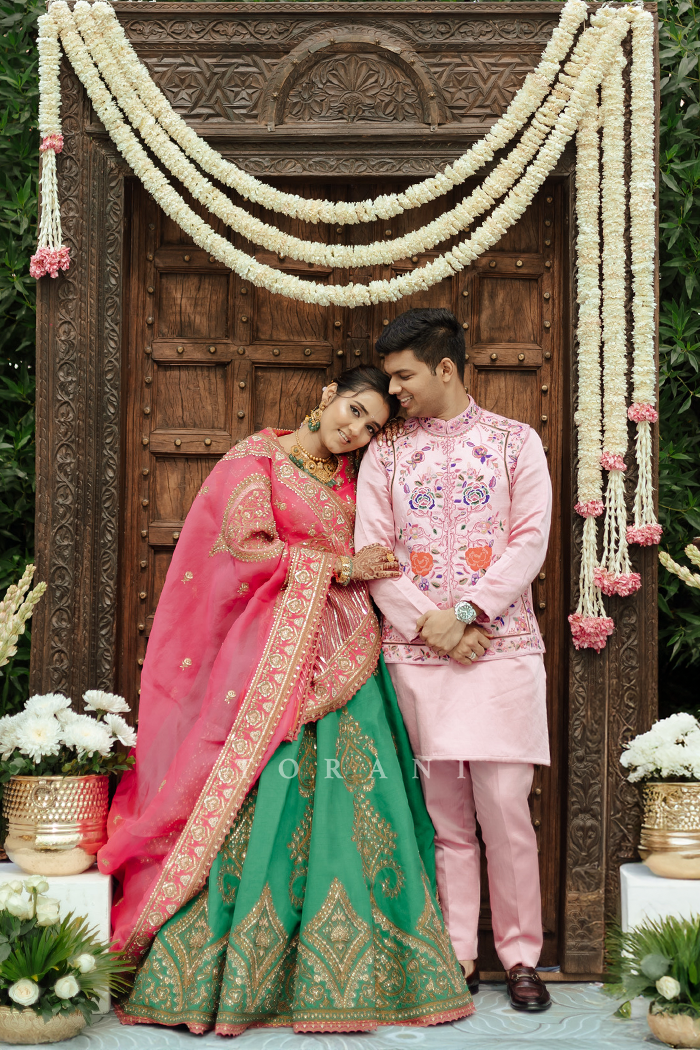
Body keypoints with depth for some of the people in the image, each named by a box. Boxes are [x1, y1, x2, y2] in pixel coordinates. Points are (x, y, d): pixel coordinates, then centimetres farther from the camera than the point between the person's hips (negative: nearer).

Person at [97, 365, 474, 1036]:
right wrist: (341, 567, -6)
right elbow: (247, 546, -8)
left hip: (342, 655, 5)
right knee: (263, 801, -10)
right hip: (271, 655, -5)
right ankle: (224, 979, -4)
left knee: (351, 799, -4)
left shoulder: (353, 478, 20)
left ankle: (350, 973, 1)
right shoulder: (258, 457, 4)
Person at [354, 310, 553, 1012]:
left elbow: (530, 542, -2)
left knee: (503, 805, -4)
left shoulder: (515, 442, 7)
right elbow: (371, 551, 4)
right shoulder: (385, 453, 11)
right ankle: (455, 958, 14)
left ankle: (520, 956, 10)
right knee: (444, 812, 5)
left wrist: (464, 612, -13)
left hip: (501, 646, -2)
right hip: (416, 654, 2)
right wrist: (428, 623, -9)